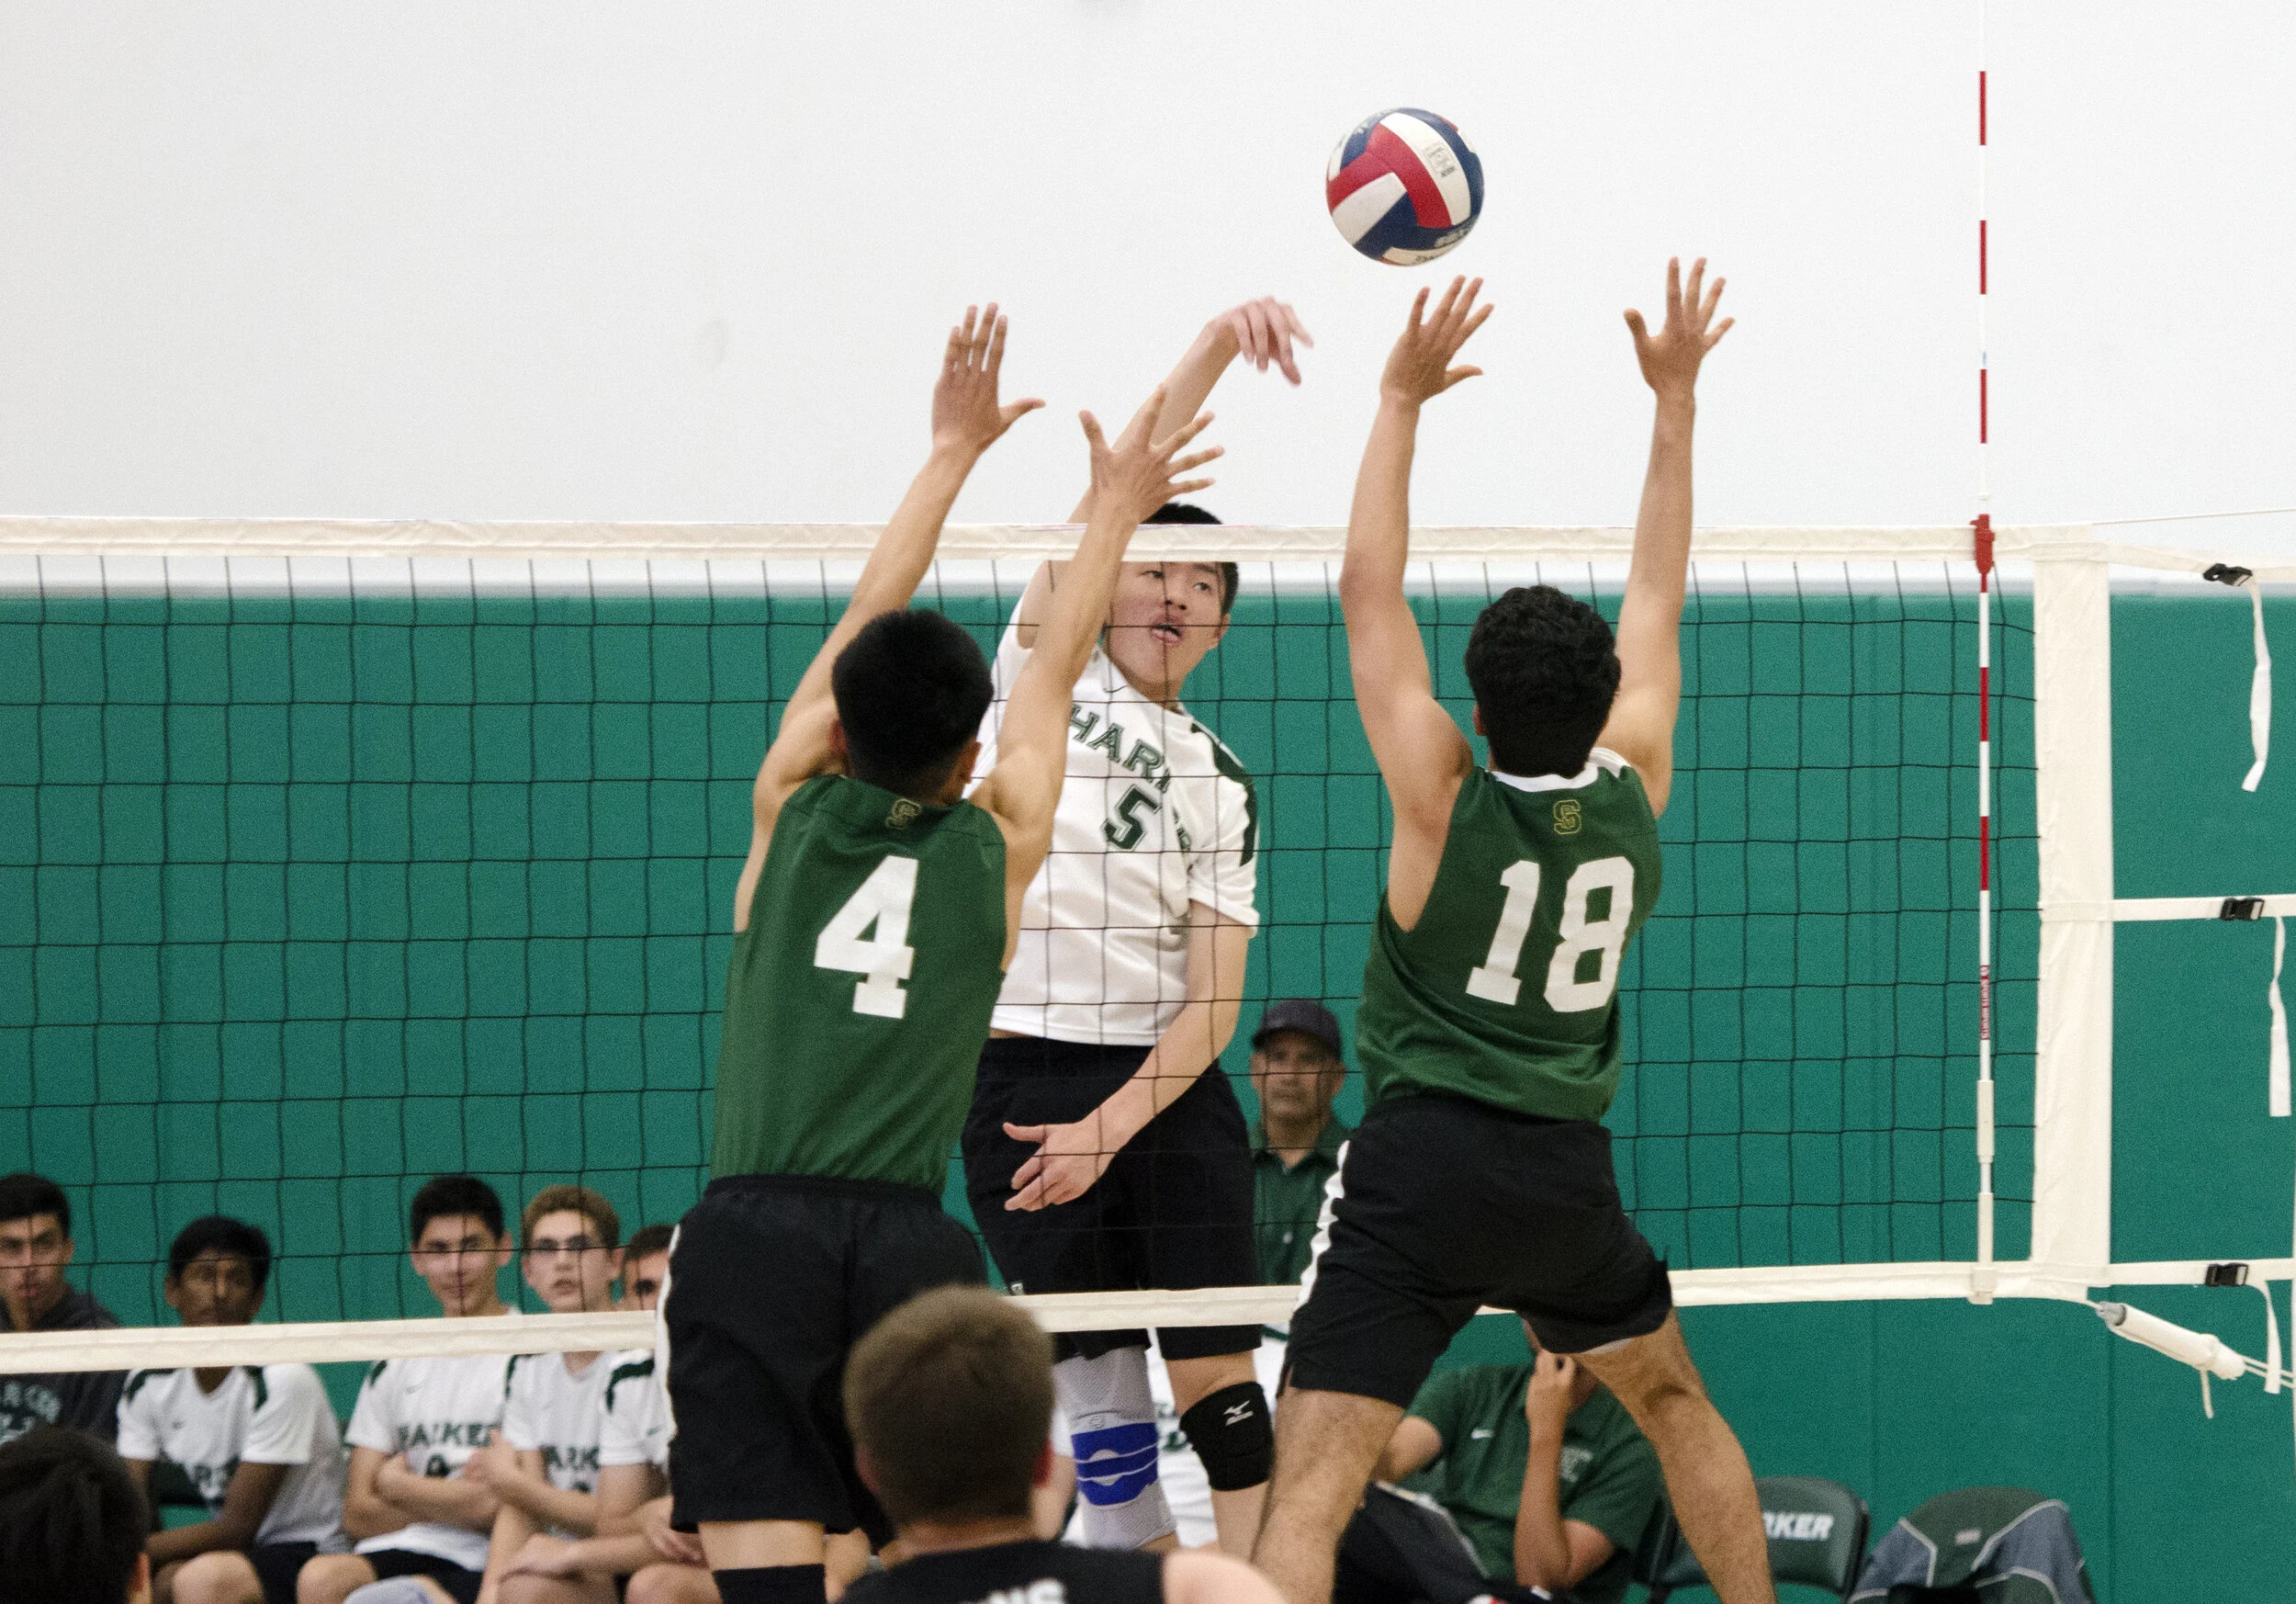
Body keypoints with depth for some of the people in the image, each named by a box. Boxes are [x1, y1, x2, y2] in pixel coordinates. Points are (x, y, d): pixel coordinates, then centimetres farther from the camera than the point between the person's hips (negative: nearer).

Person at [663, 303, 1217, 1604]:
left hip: (750, 1237, -1)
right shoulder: (996, 847, 10)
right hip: (906, 1244, 1)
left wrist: (956, 448, 34)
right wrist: (1115, 511, 40)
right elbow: (1056, 667, 25)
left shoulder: (792, 813, 10)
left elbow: (870, 620, 23)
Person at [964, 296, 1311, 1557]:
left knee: (1215, 1372, -3)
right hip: (1023, 1068, -2)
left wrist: (1108, 1129, -13)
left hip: (1167, 1088, 2)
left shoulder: (1217, 780, 10)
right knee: (1097, 1380, 1)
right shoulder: (1043, 661, 6)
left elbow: (1214, 999, 2)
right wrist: (1220, 340, -22)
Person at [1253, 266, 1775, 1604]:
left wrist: (1404, 399, -1)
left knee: (1312, 1494, -12)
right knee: (1673, 1396, 30)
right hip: (1567, 1172, 4)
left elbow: (1369, 592, -5)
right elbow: (1659, 601, 13)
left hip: (1421, 1159, -4)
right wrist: (1676, 399, 19)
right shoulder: (1634, 789, 0)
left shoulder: (1446, 800, -9)